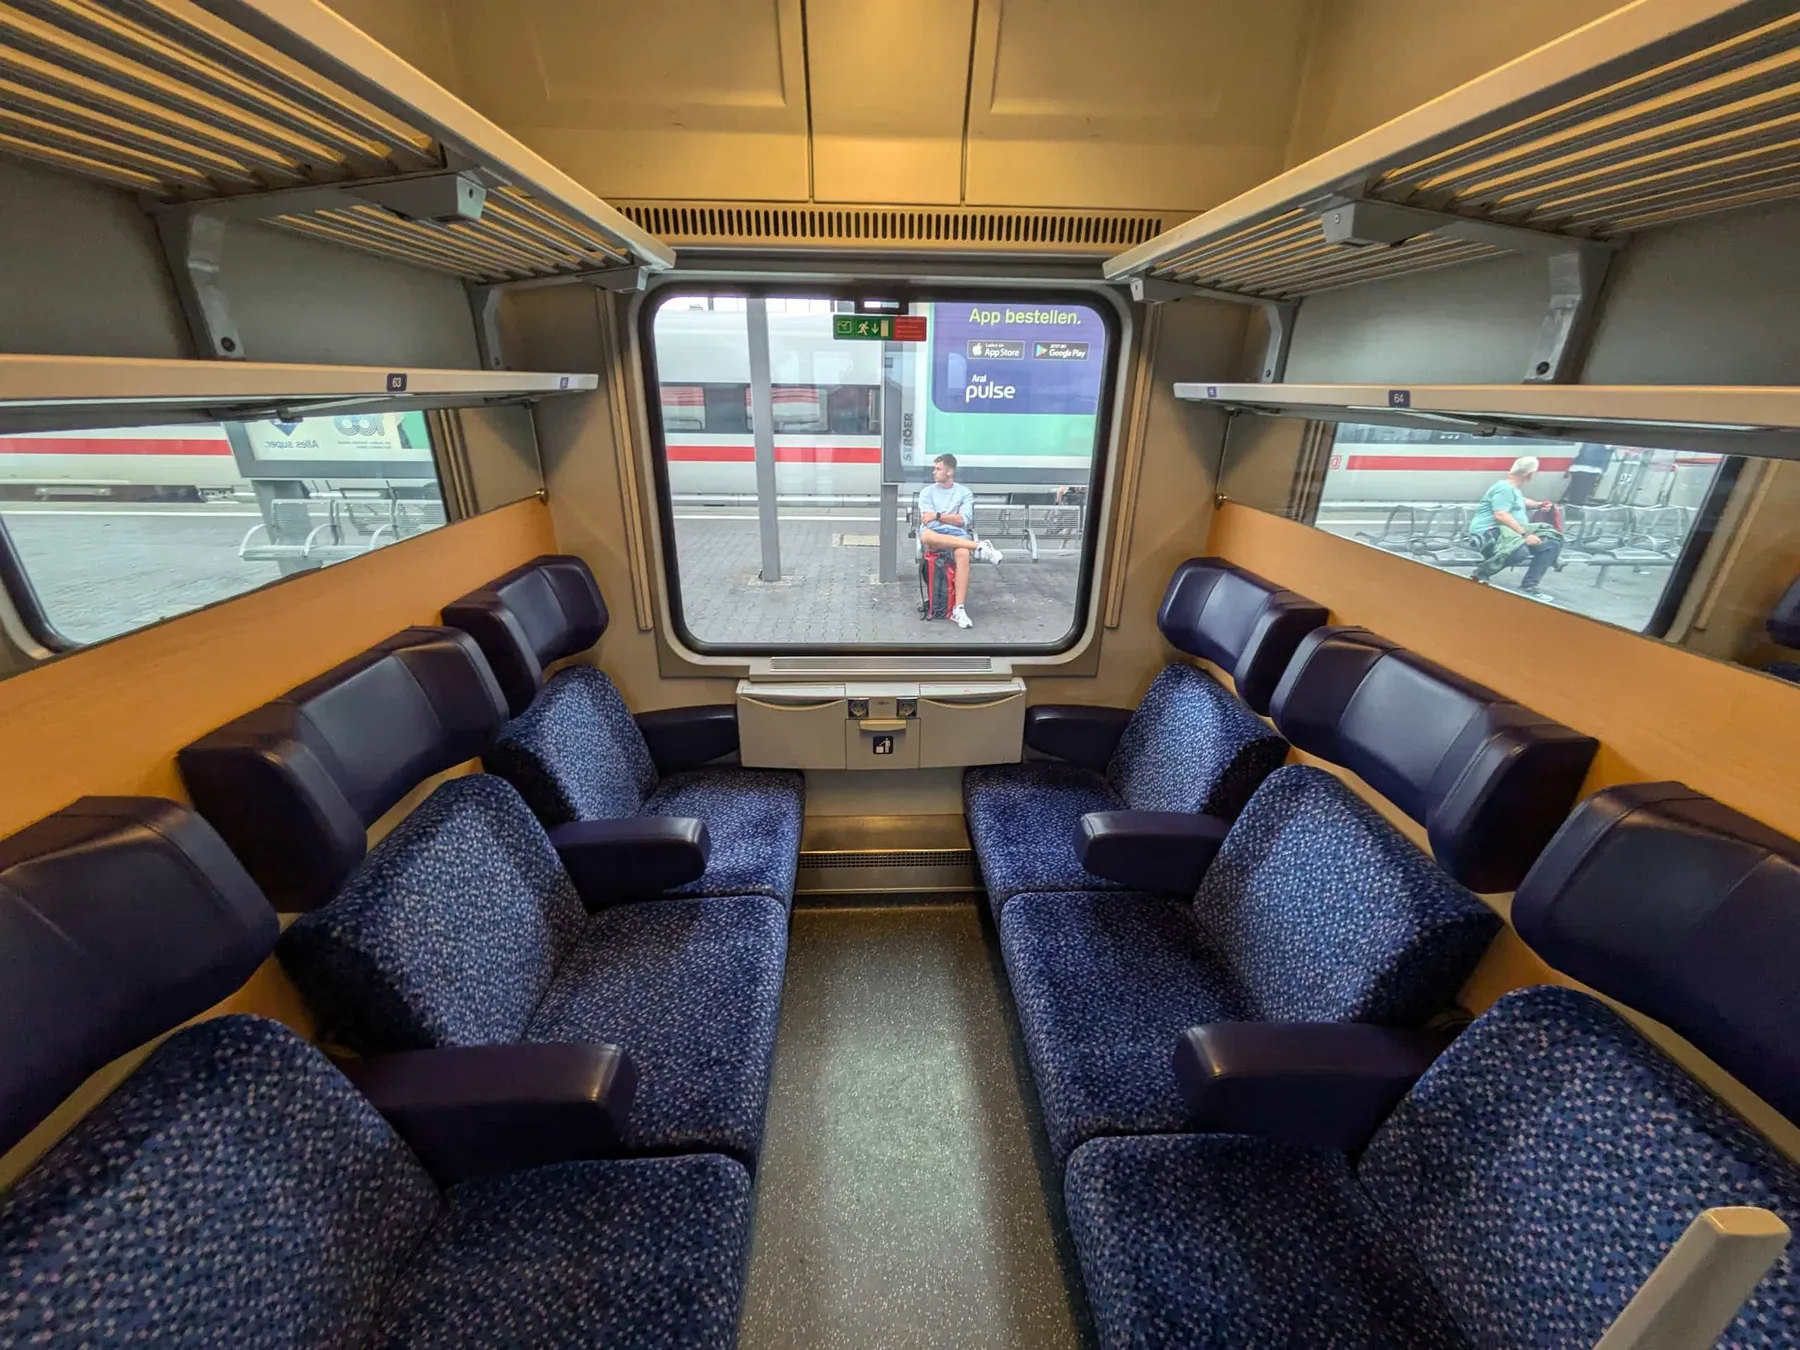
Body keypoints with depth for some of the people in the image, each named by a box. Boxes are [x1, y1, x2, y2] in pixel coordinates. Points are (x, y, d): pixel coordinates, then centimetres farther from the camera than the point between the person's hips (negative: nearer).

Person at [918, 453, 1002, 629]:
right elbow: (927, 520, 1)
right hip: (934, 535, 0)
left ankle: (958, 608, -38)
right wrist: (951, 518, -9)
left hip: (956, 535, 0)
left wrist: (938, 515, -9)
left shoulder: (964, 492, 14)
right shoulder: (927, 491, 15)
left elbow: (963, 520, -2)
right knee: (925, 535, -40)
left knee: (963, 554, -38)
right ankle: (978, 546, -34)